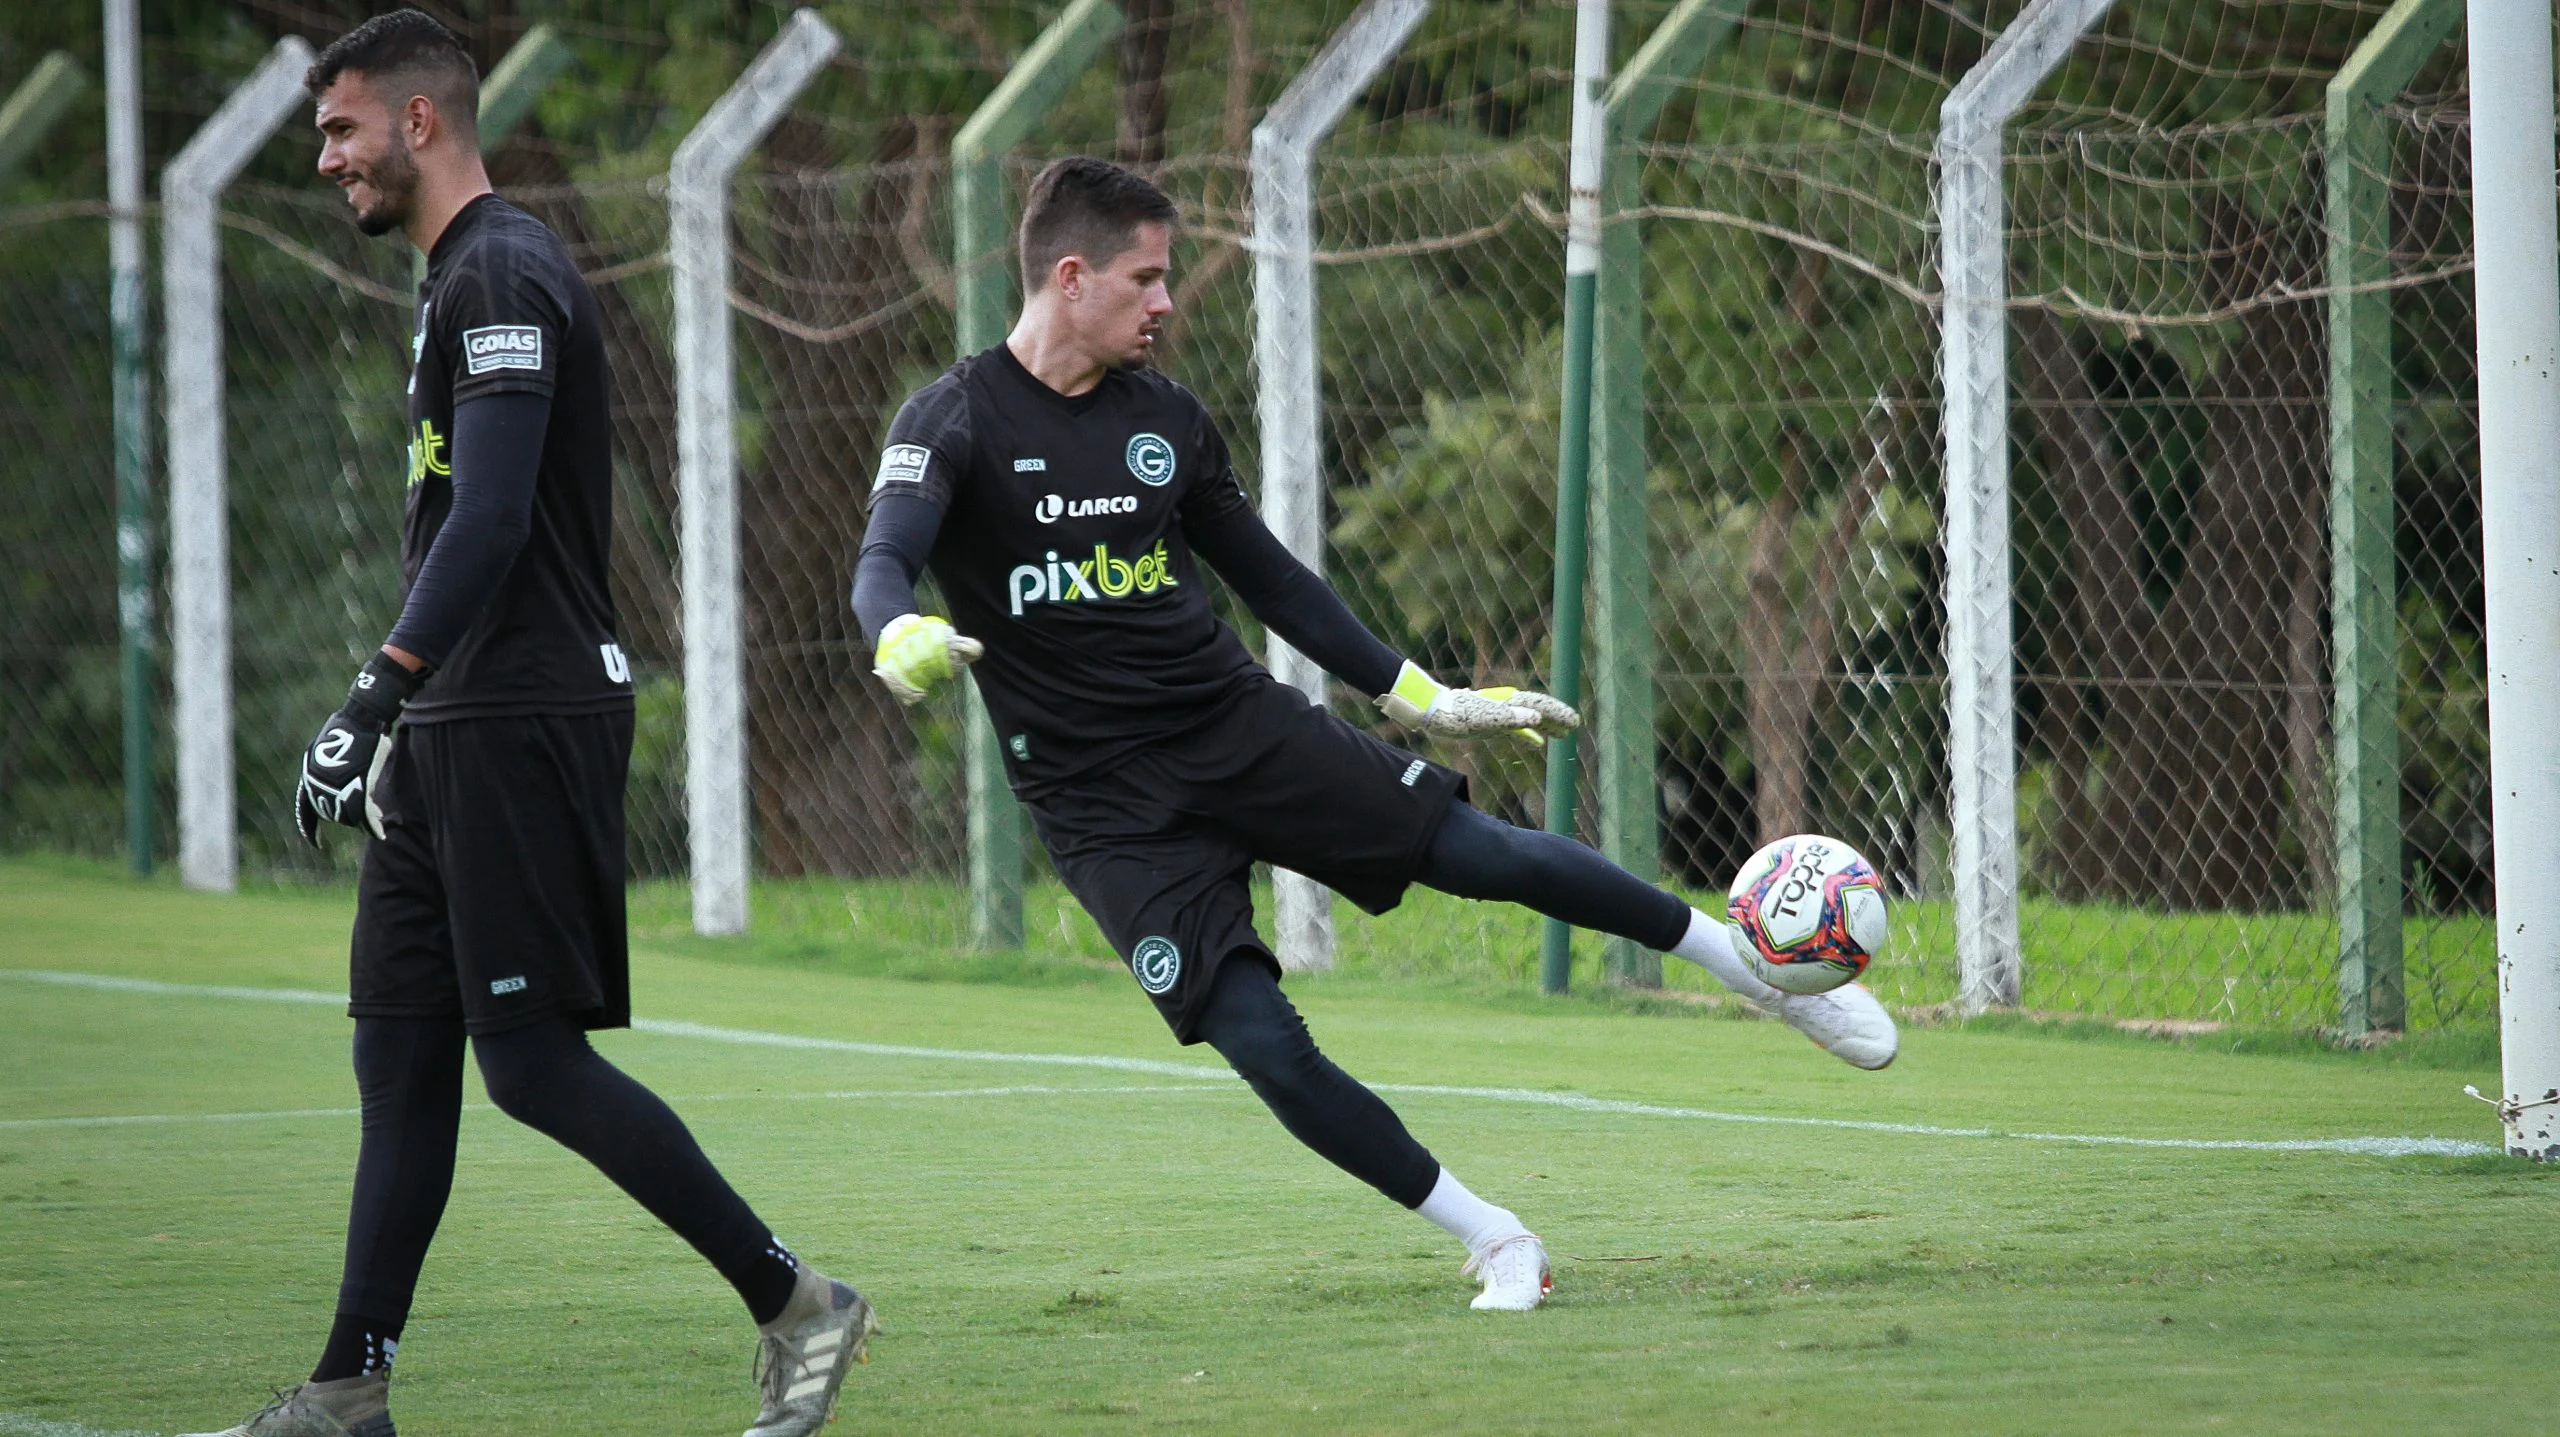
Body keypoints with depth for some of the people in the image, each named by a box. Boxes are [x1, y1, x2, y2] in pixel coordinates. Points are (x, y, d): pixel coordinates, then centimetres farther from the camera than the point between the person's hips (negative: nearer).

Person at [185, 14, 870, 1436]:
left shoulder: (503, 276, -14)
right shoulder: (462, 279, 19)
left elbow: (490, 521, -24)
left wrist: (376, 698, -29)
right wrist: (397, 718, 24)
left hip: (523, 720, -10)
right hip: (457, 730, 10)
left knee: (533, 1061, -11)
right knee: (401, 1053, 8)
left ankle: (798, 1304, -5)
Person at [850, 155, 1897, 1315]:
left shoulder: (1164, 417, 8)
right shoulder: (956, 421, -8)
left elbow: (1271, 579, 18)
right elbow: (882, 565, -24)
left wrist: (1425, 698, 17)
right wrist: (901, 637, -49)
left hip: (1238, 724, 4)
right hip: (1106, 802, -4)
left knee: (1493, 853, -7)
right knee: (1260, 1042, -15)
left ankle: (1760, 970, 11)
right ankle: (1492, 1241, -1)